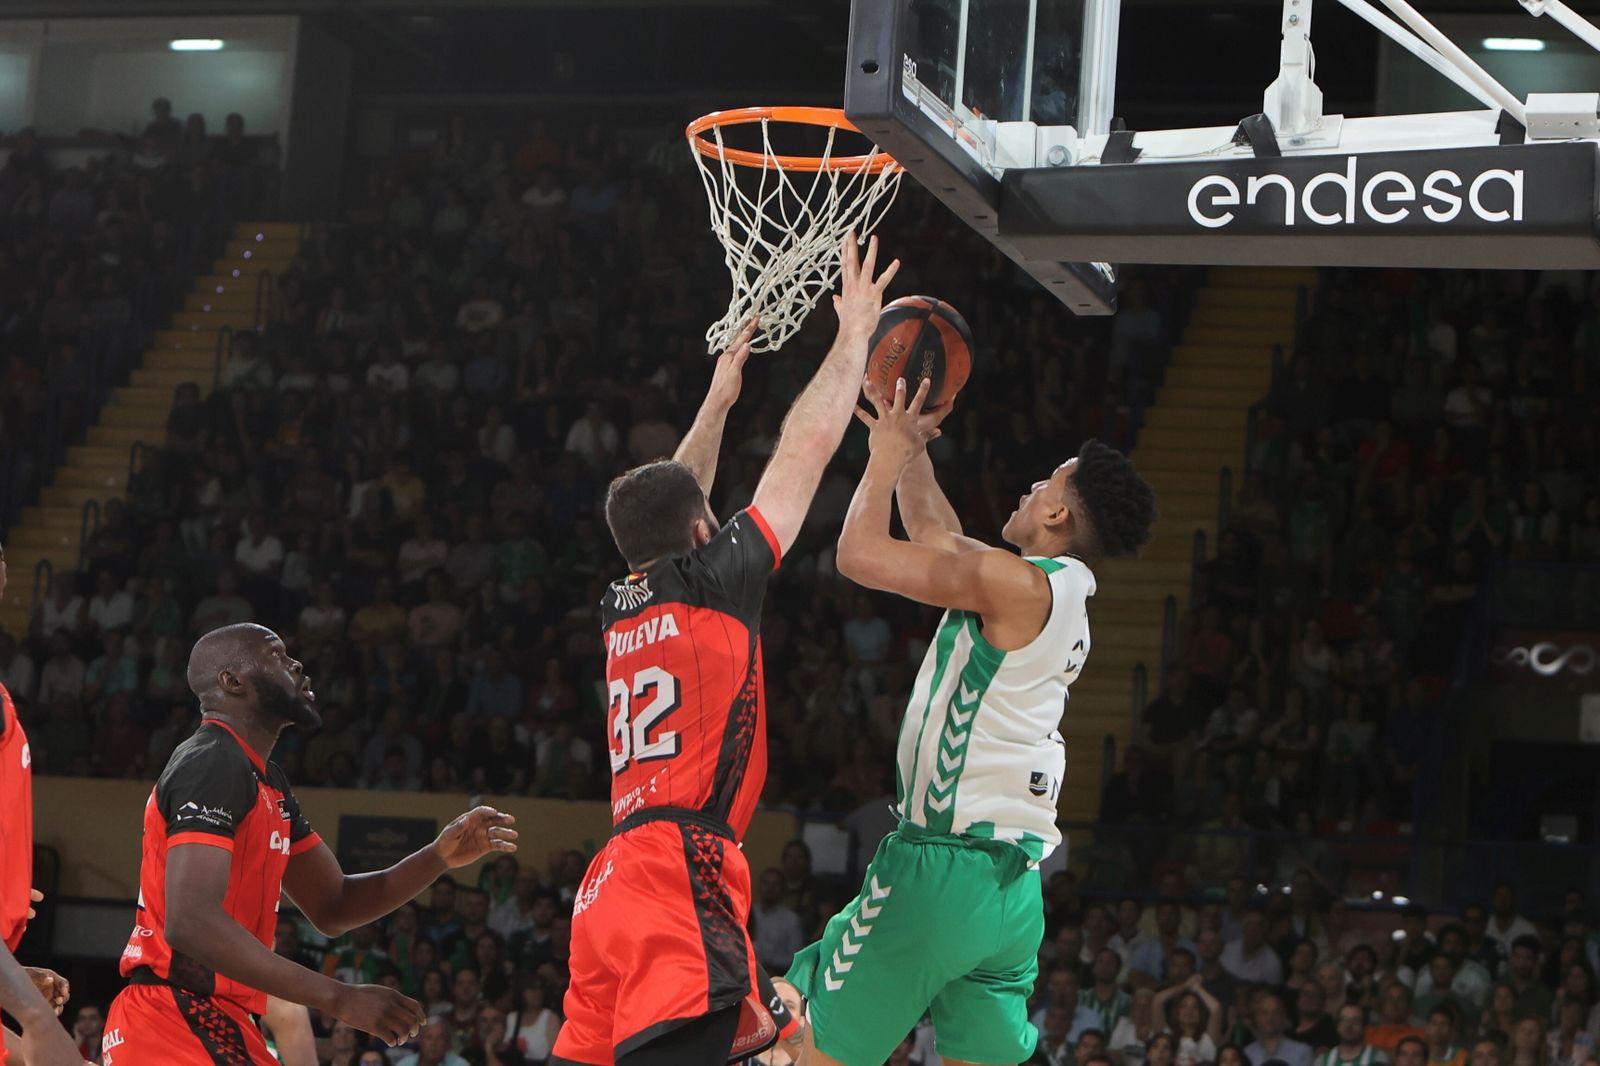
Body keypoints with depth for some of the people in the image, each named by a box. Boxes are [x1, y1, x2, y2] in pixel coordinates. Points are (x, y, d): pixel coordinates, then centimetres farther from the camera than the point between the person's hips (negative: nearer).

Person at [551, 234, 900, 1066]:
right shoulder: (712, 581, 0)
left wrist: (719, 398, 46)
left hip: (614, 877, 8)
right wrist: (855, 334, 18)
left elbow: (667, 507, 38)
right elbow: (806, 450, 6)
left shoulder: (622, 607, 18)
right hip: (683, 869, -8)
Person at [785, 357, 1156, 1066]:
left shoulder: (1021, 585, -12)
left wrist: (888, 452, 2)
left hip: (944, 866, -9)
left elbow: (859, 554, -11)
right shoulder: (1062, 595, 15)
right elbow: (939, 539, 30)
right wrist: (911, 448, 30)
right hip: (1015, 882, 9)